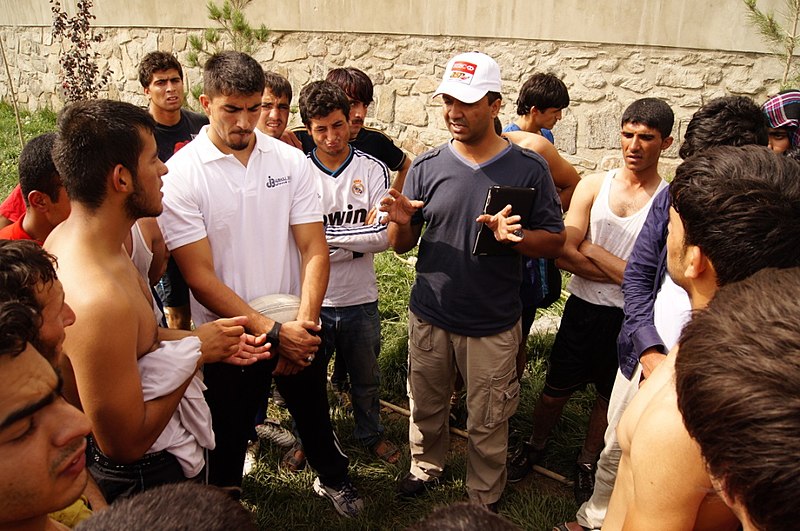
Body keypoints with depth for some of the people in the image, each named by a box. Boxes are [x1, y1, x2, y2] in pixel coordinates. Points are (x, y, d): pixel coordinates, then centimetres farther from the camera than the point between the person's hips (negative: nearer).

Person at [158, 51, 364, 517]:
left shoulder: (292, 161, -4)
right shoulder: (180, 174, -13)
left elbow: (315, 250, -7)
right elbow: (200, 277, -17)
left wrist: (304, 324, -20)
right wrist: (273, 331, -22)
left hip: (297, 332, 3)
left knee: (314, 413, 24)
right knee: (229, 437, 17)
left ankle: (333, 478, 53)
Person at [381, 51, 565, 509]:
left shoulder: (528, 168, -9)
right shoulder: (427, 167, -3)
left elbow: (555, 241, -6)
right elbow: (403, 246, 1)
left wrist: (516, 236, -27)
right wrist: (402, 222, -23)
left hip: (492, 324, -2)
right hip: (430, 316, 3)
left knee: (487, 424, 13)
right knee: (426, 407, 22)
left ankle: (484, 501, 37)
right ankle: (426, 466, 49)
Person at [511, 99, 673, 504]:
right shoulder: (593, 186, -3)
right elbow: (564, 255, -11)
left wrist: (592, 249, -16)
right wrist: (627, 273, -16)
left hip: (631, 318, -1)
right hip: (583, 308, 1)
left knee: (610, 397, 18)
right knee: (556, 390, 14)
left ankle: (587, 462, 42)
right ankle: (535, 446, 41)